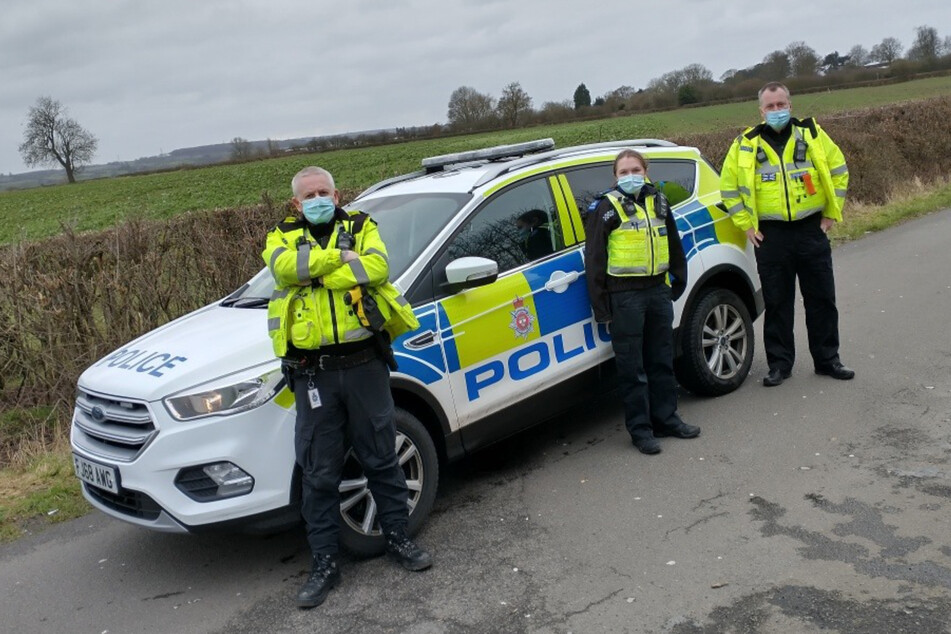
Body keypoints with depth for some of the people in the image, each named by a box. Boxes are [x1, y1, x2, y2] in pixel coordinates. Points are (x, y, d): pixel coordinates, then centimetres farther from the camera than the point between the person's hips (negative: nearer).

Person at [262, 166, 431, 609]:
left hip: (364, 363, 0)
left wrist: (315, 274, -16)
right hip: (313, 373, 0)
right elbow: (285, 266, -15)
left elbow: (377, 267, -14)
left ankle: (398, 539, 28)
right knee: (319, 473, 7)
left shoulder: (361, 227, 8)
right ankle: (324, 563, 19)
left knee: (382, 458, 11)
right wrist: (342, 255, -12)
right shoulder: (282, 237, 9)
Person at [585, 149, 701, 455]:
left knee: (662, 360, 14)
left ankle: (665, 418, 26)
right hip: (625, 295, -6)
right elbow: (594, 258, -7)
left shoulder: (658, 202, 11)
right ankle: (640, 429, 10)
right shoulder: (605, 208, -6)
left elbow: (674, 244, 22)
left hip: (658, 290, 6)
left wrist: (678, 282, 19)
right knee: (632, 367, 1)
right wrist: (600, 305, -10)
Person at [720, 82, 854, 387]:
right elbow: (728, 187, 7)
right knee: (776, 303, 5)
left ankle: (827, 359, 21)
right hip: (771, 235, -1)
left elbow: (838, 171, 11)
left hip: (811, 230, 1)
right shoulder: (746, 145, 3)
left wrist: (831, 213, 5)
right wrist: (746, 224, 1)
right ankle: (779, 364, 16)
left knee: (822, 299, 7)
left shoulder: (812, 134, 4)